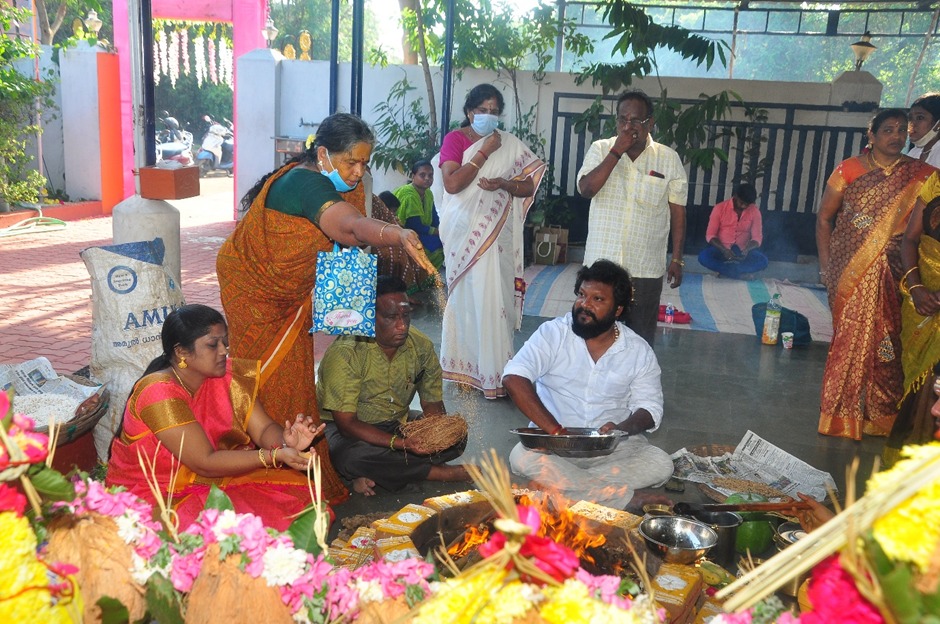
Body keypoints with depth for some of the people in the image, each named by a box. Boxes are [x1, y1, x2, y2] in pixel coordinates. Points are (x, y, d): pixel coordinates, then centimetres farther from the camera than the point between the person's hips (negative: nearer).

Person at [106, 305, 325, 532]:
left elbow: (264, 429, -4)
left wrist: (287, 441, -27)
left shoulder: (226, 375, -2)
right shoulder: (159, 392, -23)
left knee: (294, 492, -12)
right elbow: (204, 463, -26)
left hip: (217, 479, 7)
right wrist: (275, 456, -32)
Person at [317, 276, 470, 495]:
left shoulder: (421, 346, -7)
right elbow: (346, 423, -26)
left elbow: (433, 404, 1)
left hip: (396, 425, 5)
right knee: (353, 457, -39)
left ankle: (374, 476, -21)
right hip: (342, 429, -5)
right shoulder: (345, 353, -23)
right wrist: (401, 443, -38)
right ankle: (442, 473, -19)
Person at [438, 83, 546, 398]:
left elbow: (529, 186, 6)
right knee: (465, 296, 4)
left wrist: (503, 183, -13)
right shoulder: (455, 139, 0)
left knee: (493, 297, -2)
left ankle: (493, 372, 4)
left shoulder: (510, 144, 8)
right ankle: (465, 365, 15)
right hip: (463, 230, -1)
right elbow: (451, 184, -13)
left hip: (495, 231, 2)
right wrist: (484, 152, -12)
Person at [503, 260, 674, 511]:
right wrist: (556, 431, -27)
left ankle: (558, 484, -22)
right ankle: (619, 496, -23)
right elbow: (514, 378, -18)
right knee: (523, 456, -32)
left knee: (660, 464, -24)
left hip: (613, 447, 2)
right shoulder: (553, 333, -5)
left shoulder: (639, 352, 2)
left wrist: (623, 428, -19)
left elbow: (649, 408, 5)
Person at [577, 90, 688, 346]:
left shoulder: (669, 159, 1)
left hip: (646, 269, 0)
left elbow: (677, 212, 4)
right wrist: (616, 152, -16)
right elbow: (586, 189, -14)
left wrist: (677, 259, 2)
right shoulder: (601, 150, 2)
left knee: (641, 341, 6)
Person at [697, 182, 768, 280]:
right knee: (703, 257, -34)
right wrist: (723, 249, -26)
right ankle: (741, 273, -26)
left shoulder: (754, 211, -2)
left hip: (742, 252, 1)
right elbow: (710, 235, -8)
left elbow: (757, 237, -3)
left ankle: (724, 270, -23)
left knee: (762, 261, -28)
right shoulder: (720, 208, -8)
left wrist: (747, 249, -25)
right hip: (721, 250, -1)